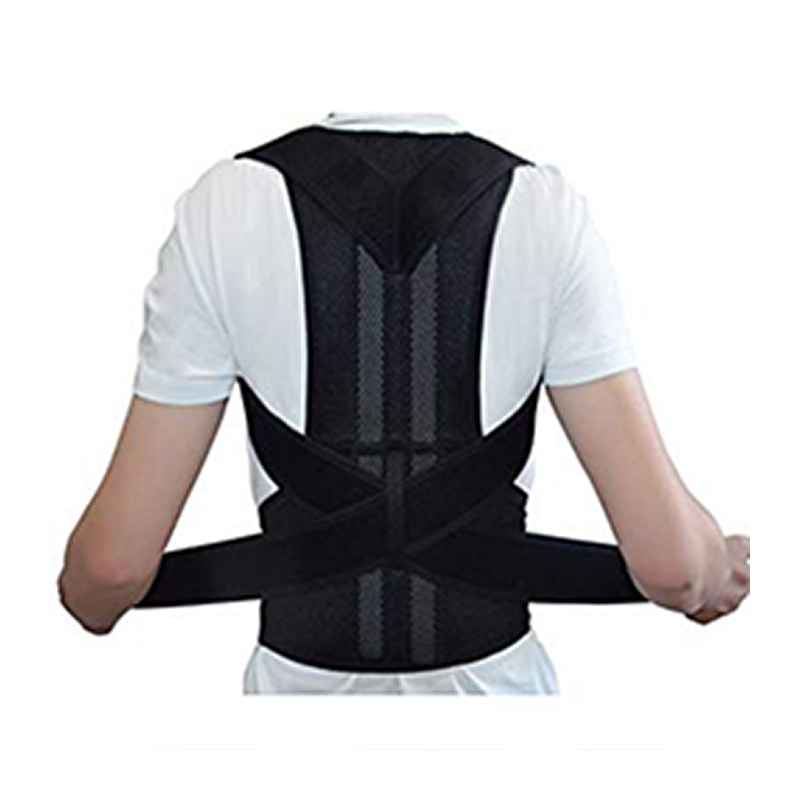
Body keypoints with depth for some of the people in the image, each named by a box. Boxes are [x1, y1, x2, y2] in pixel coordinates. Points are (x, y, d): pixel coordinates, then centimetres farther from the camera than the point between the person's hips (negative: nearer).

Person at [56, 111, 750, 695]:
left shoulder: (226, 206, -13)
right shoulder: (550, 209, -13)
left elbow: (117, 562, -11)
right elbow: (668, 558, -16)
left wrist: (86, 601, 12)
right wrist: (713, 574, 7)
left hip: (302, 681, 0)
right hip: (494, 679, 1)